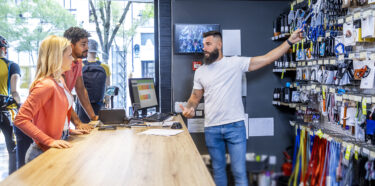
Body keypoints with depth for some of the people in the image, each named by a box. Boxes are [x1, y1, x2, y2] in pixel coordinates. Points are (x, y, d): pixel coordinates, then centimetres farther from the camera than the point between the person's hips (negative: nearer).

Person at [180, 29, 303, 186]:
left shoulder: (236, 63, -2)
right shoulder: (200, 72, 9)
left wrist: (290, 41, -7)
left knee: (239, 172, -1)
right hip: (211, 129, 3)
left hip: (235, 126, -3)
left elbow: (266, 59, -3)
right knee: (218, 170, 16)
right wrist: (189, 108, -7)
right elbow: (195, 96, 14)